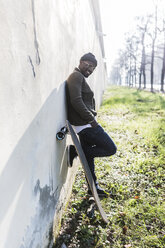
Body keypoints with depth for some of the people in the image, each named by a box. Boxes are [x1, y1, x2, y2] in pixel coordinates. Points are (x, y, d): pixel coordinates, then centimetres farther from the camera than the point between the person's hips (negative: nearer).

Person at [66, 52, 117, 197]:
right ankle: (75, 151, -3)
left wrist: (91, 117, 12)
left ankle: (93, 187, 30)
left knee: (88, 154, 17)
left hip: (85, 124, 11)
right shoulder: (76, 76, -11)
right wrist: (91, 119, -19)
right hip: (85, 125, -11)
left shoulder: (80, 78, 21)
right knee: (111, 149, -6)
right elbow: (76, 101, -23)